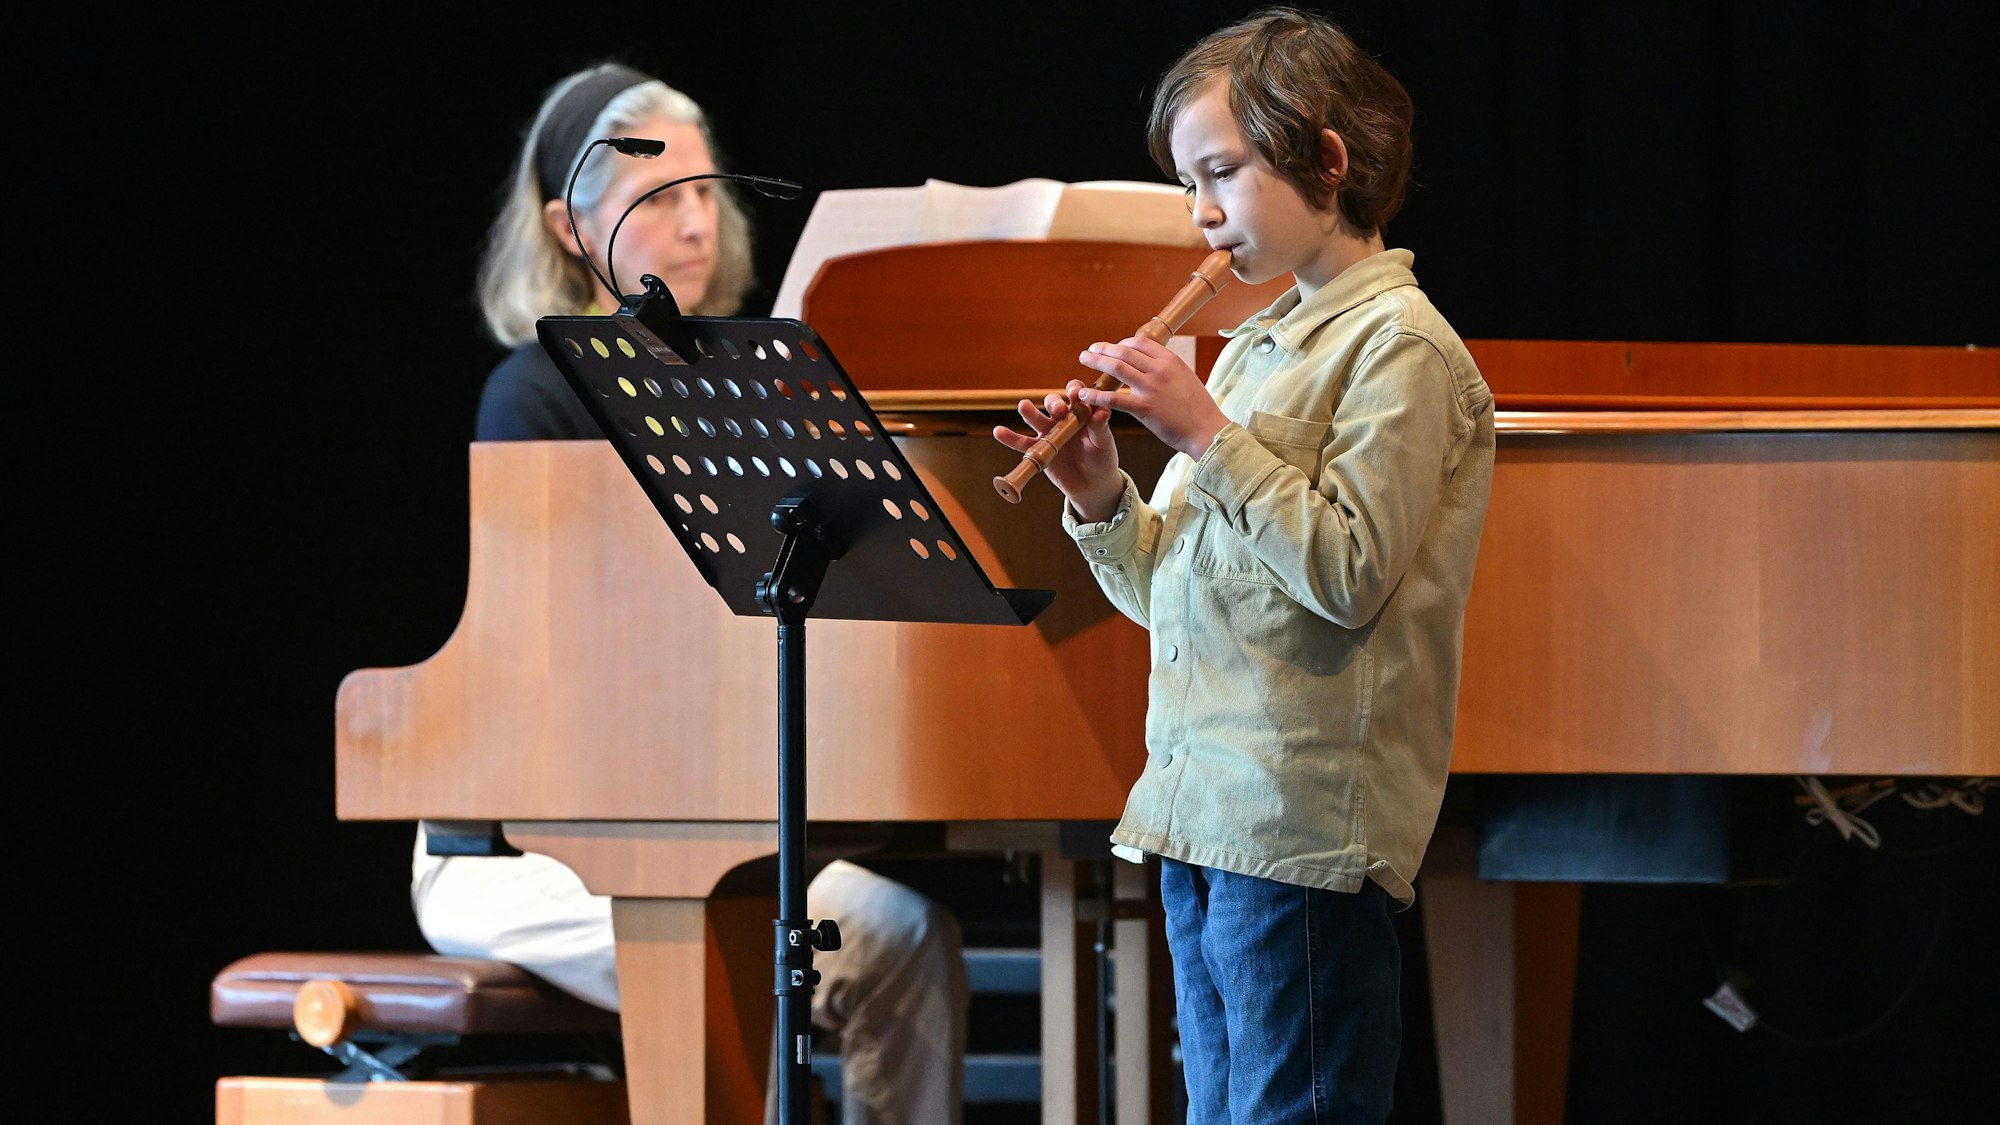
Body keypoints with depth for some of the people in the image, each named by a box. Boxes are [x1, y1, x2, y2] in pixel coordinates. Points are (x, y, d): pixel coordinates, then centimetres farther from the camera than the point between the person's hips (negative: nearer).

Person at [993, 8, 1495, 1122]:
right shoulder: (1255, 350, 19)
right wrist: (1101, 495, 2)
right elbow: (1172, 594, 20)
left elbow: (1349, 571, -18)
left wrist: (1205, 433, -15)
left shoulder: (1399, 345, -7)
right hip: (1200, 816, 9)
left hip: (1304, 824, -9)